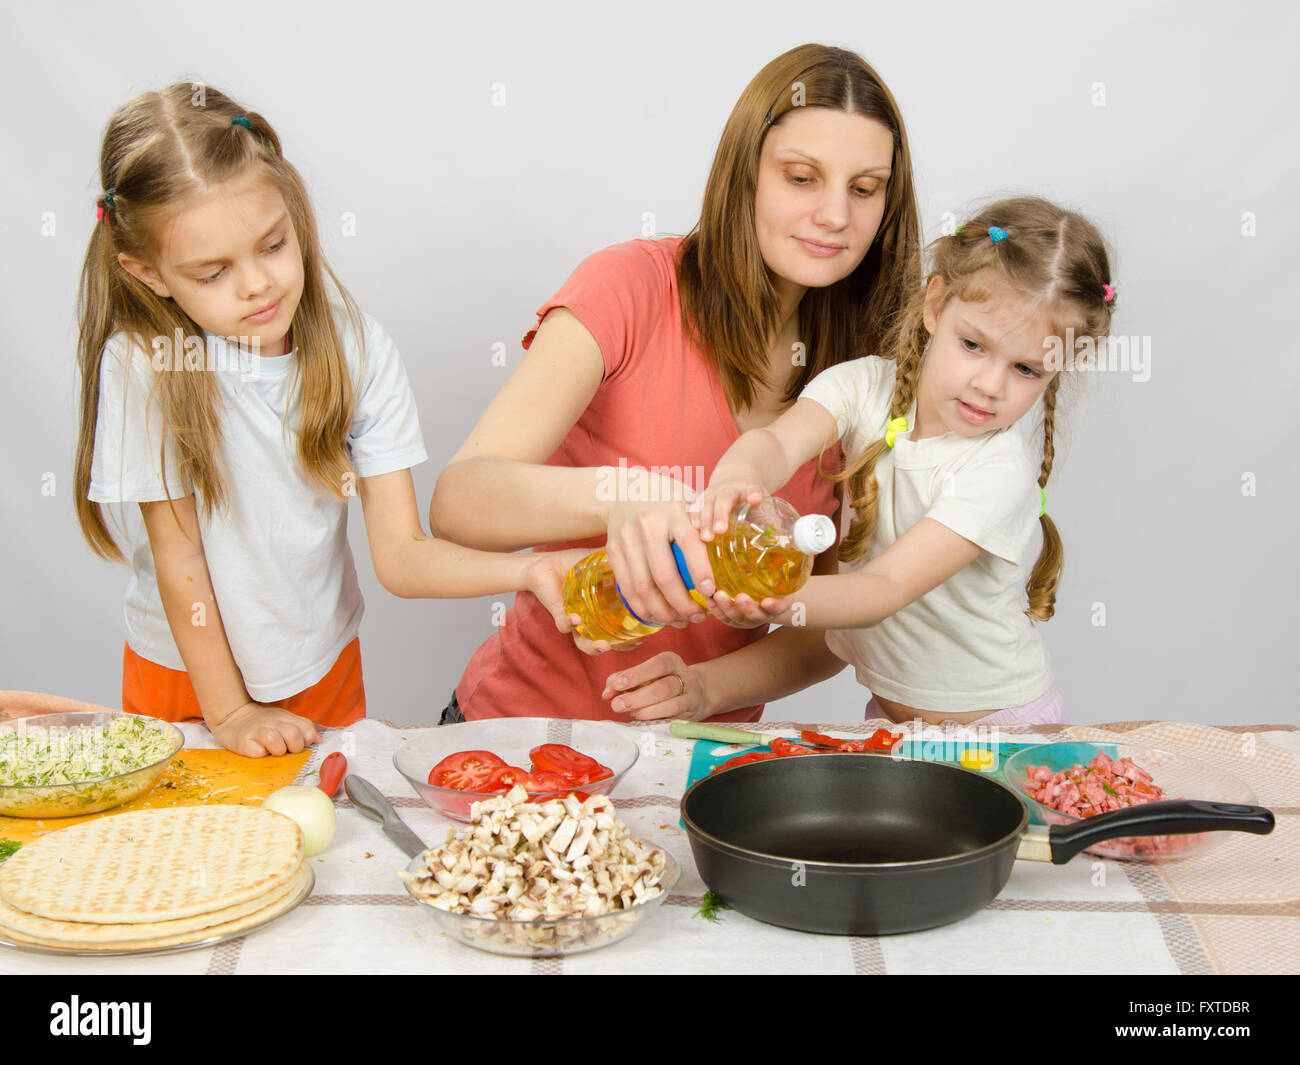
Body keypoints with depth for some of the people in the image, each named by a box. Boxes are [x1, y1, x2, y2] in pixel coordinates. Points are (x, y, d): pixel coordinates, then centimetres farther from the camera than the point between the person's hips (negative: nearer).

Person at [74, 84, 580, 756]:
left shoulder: (358, 351, -14)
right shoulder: (142, 362, -22)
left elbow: (399, 554, -17)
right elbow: (178, 556, -15)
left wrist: (529, 570, -33)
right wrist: (228, 712, -10)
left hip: (324, 668, 2)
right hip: (185, 677, -2)